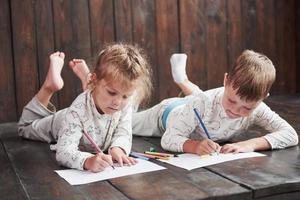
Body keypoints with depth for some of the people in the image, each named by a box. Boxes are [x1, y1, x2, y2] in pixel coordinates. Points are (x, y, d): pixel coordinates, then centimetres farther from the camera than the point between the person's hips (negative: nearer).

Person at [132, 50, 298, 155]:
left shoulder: (257, 109, -37)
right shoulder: (202, 104, -47)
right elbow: (169, 139, -45)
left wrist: (251, 144, -54)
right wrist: (195, 146, -65)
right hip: (168, 113, -4)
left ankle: (182, 79, 59)